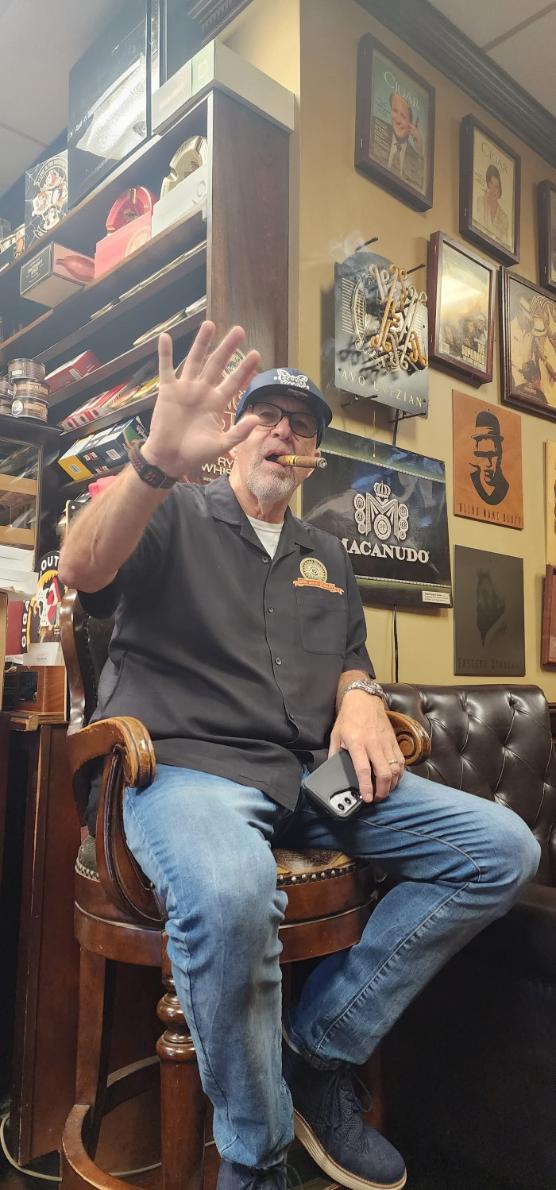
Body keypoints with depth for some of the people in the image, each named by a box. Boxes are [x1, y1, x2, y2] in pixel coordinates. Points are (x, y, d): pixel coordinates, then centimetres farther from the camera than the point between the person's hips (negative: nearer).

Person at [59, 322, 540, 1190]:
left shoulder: (326, 556, 23)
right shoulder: (174, 516, 6)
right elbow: (82, 572, -13)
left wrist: (359, 698, 1)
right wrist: (158, 461, -31)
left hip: (311, 775, 6)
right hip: (187, 761, -5)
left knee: (501, 848, -9)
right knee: (231, 894, -39)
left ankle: (321, 1053, 0)